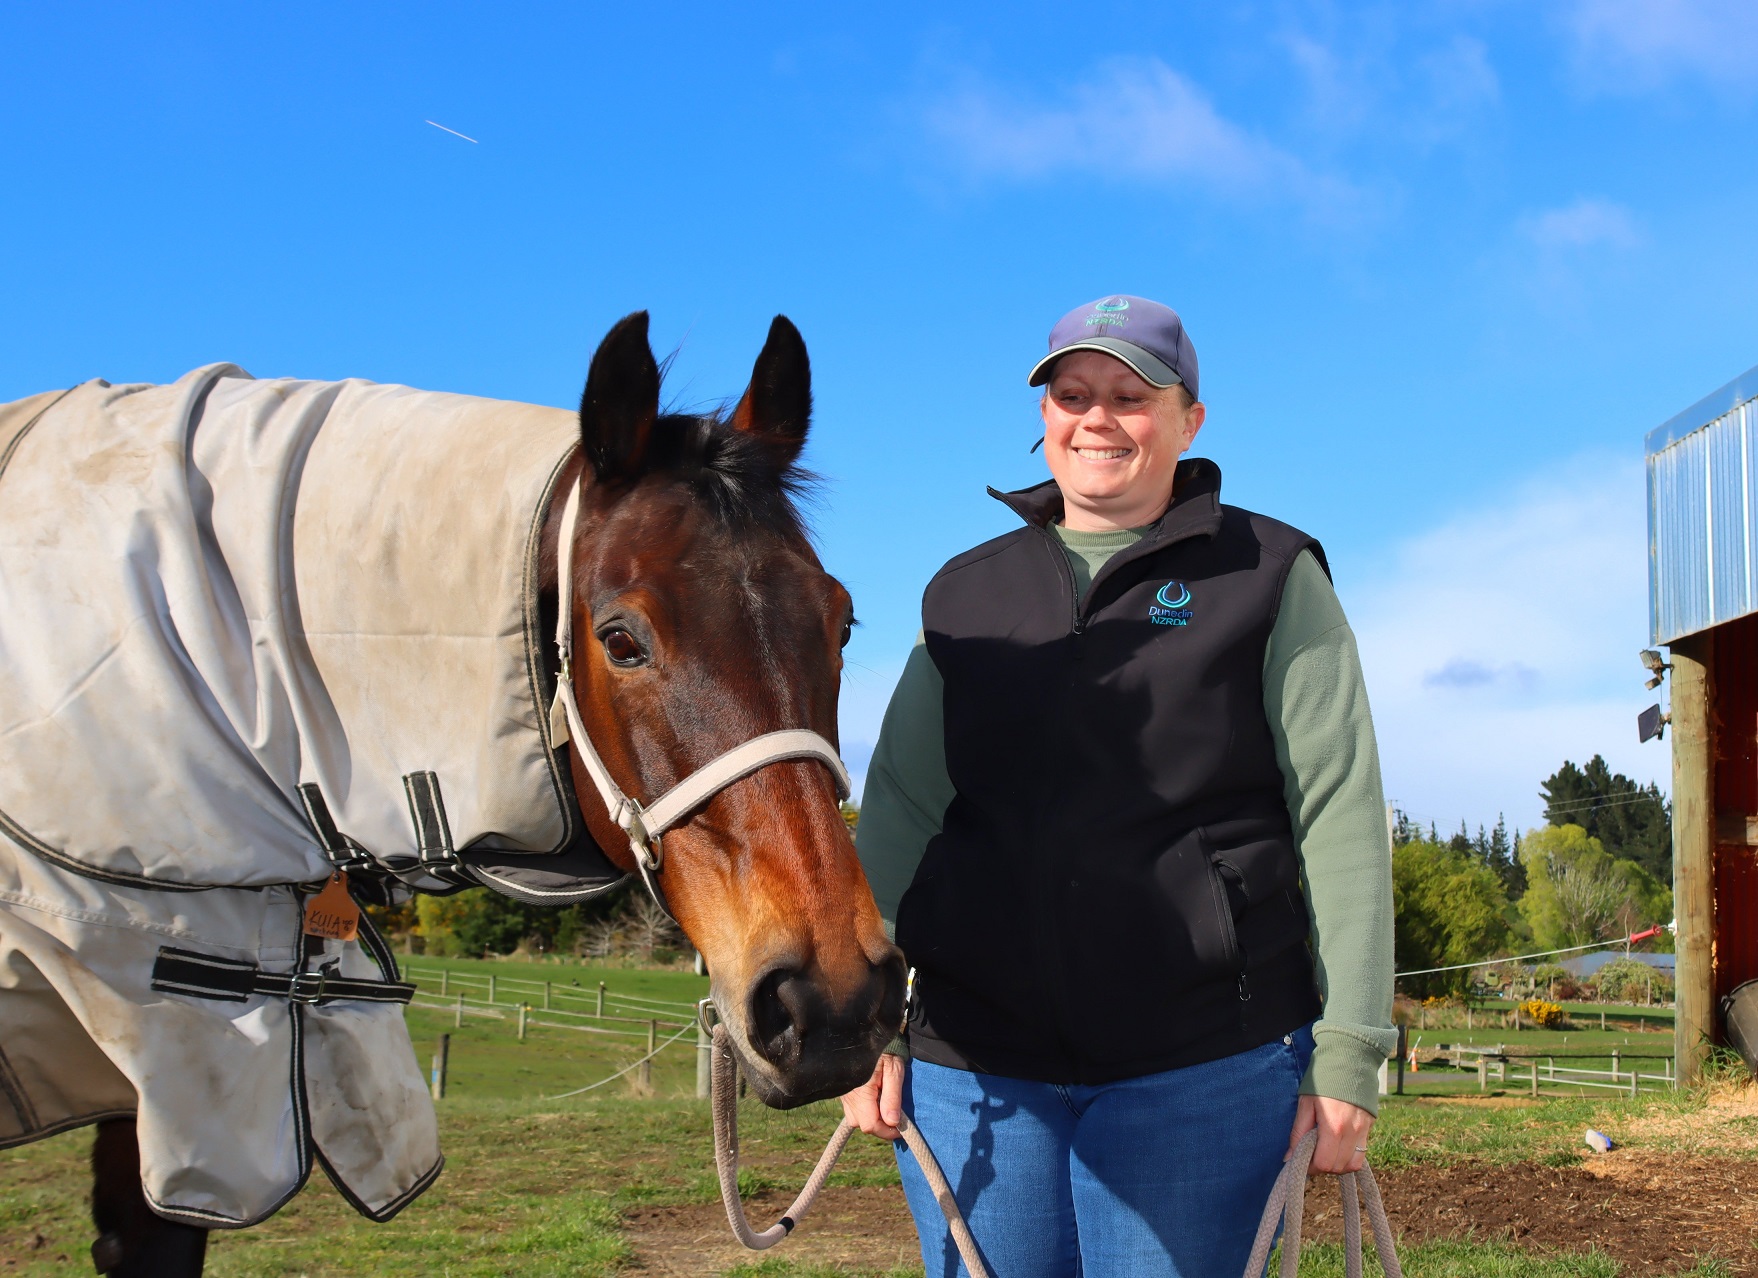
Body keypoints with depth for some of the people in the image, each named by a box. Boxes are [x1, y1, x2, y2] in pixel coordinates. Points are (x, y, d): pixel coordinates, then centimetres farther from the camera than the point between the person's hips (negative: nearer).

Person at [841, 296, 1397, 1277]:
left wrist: (1348, 1051, -8)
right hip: (974, 1063, 3)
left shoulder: (1272, 580, 2)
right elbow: (899, 809, 12)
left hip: (1203, 1067, -3)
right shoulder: (966, 595, 12)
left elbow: (1341, 818, -3)